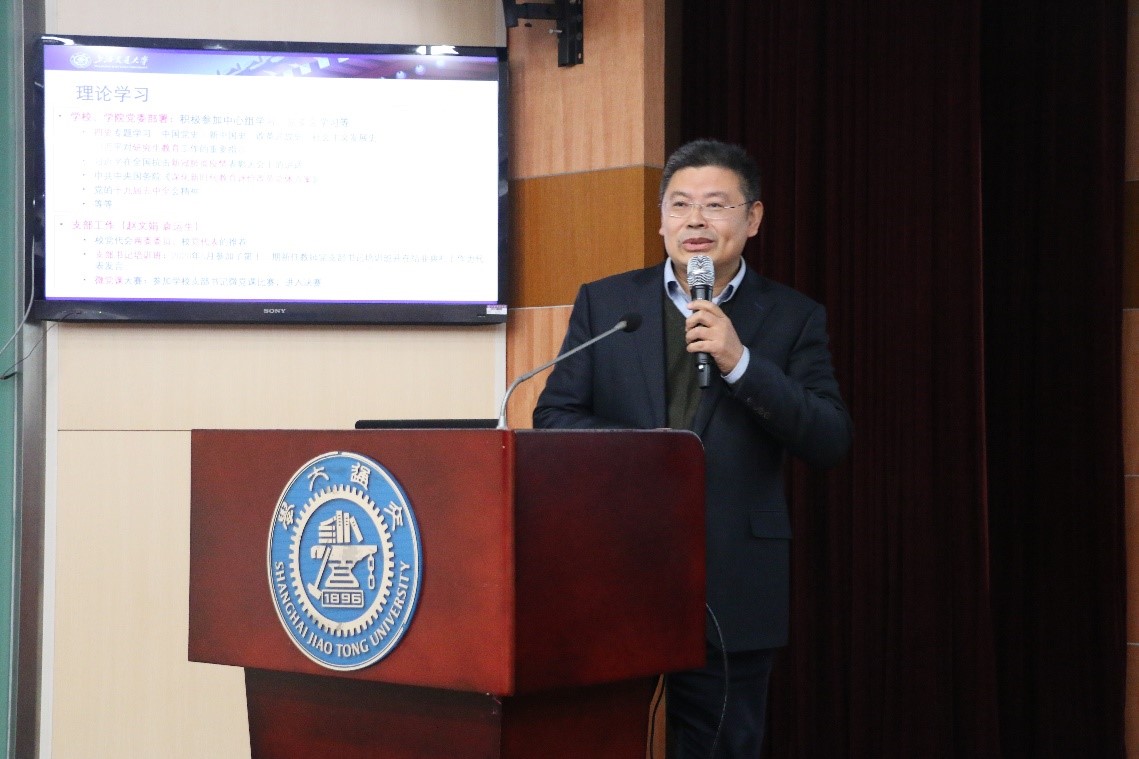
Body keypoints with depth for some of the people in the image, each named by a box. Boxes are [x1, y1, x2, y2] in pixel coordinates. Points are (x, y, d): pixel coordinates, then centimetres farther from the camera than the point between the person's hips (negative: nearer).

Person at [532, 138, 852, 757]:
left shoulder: (793, 318, 4)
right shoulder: (603, 302, 8)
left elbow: (831, 444, -5)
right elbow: (552, 415, 4)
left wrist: (740, 362, -17)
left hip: (731, 593, -1)